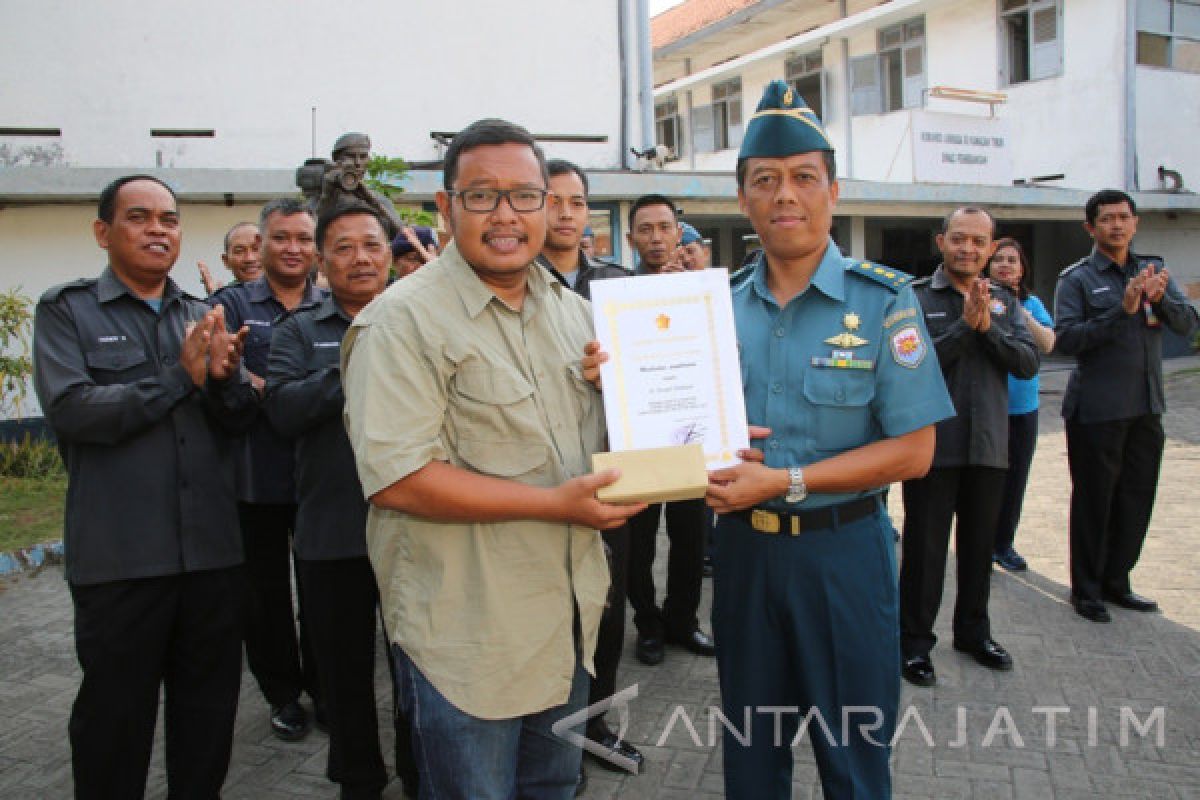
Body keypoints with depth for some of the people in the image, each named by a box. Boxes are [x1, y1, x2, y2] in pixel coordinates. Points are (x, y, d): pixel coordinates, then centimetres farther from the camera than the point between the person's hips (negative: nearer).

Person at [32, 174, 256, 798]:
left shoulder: (203, 318, 12)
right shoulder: (66, 312, 1)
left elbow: (238, 420, 6)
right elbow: (71, 410, -15)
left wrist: (225, 378, -15)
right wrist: (180, 377, -16)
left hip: (212, 550, 4)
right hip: (119, 557, -4)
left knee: (209, 711, 15)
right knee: (115, 717, 10)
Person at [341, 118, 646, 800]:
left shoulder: (574, 310, 9)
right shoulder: (405, 319, -15)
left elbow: (602, 433, 21)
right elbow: (395, 478, -23)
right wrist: (552, 504, -22)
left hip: (568, 619, 7)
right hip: (465, 634, -7)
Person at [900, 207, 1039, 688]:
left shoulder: (1004, 302, 10)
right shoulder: (915, 298, -5)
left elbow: (1028, 363, -3)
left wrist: (988, 328, -16)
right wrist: (965, 326, -20)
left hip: (989, 445, 5)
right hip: (932, 445, -5)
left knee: (979, 544, 17)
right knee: (924, 546, 3)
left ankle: (973, 631, 34)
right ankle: (915, 641, 17)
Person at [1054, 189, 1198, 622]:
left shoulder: (1154, 269, 10)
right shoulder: (1076, 278, -5)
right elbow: (1066, 339, -17)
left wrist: (1160, 298, -19)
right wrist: (1123, 310, -24)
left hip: (1146, 407, 5)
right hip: (1096, 410, -5)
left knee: (1137, 499, 11)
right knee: (1093, 501, 3)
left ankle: (1116, 582, 26)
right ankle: (1086, 590, 17)